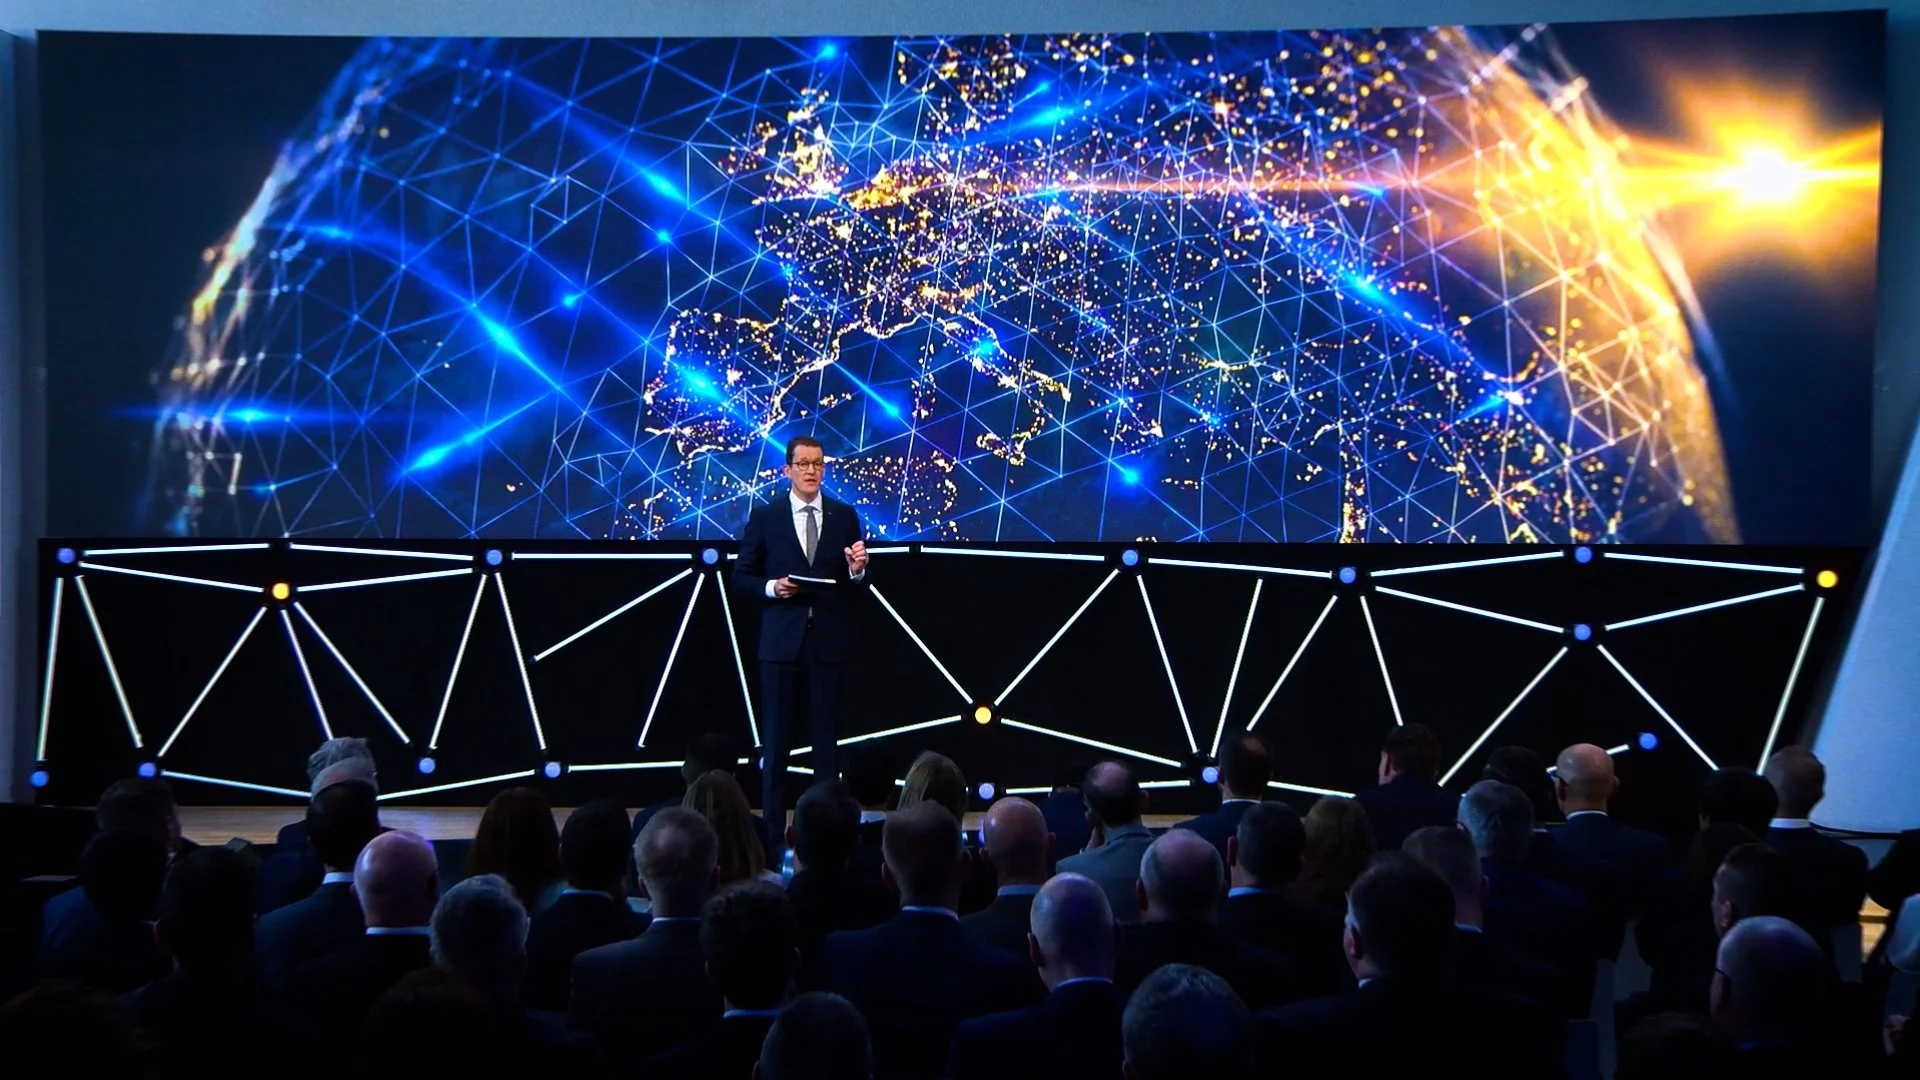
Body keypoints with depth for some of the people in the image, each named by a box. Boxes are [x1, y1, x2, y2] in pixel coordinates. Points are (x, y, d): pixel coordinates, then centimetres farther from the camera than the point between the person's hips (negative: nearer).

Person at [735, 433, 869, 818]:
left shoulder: (845, 516, 7)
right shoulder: (764, 517, 2)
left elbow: (855, 583, 9)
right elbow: (741, 576, 5)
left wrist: (857, 570, -13)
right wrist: (771, 587, -13)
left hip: (828, 642, 1)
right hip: (781, 641, -1)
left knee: (826, 737, 5)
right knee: (776, 739, 4)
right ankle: (773, 822, 11)